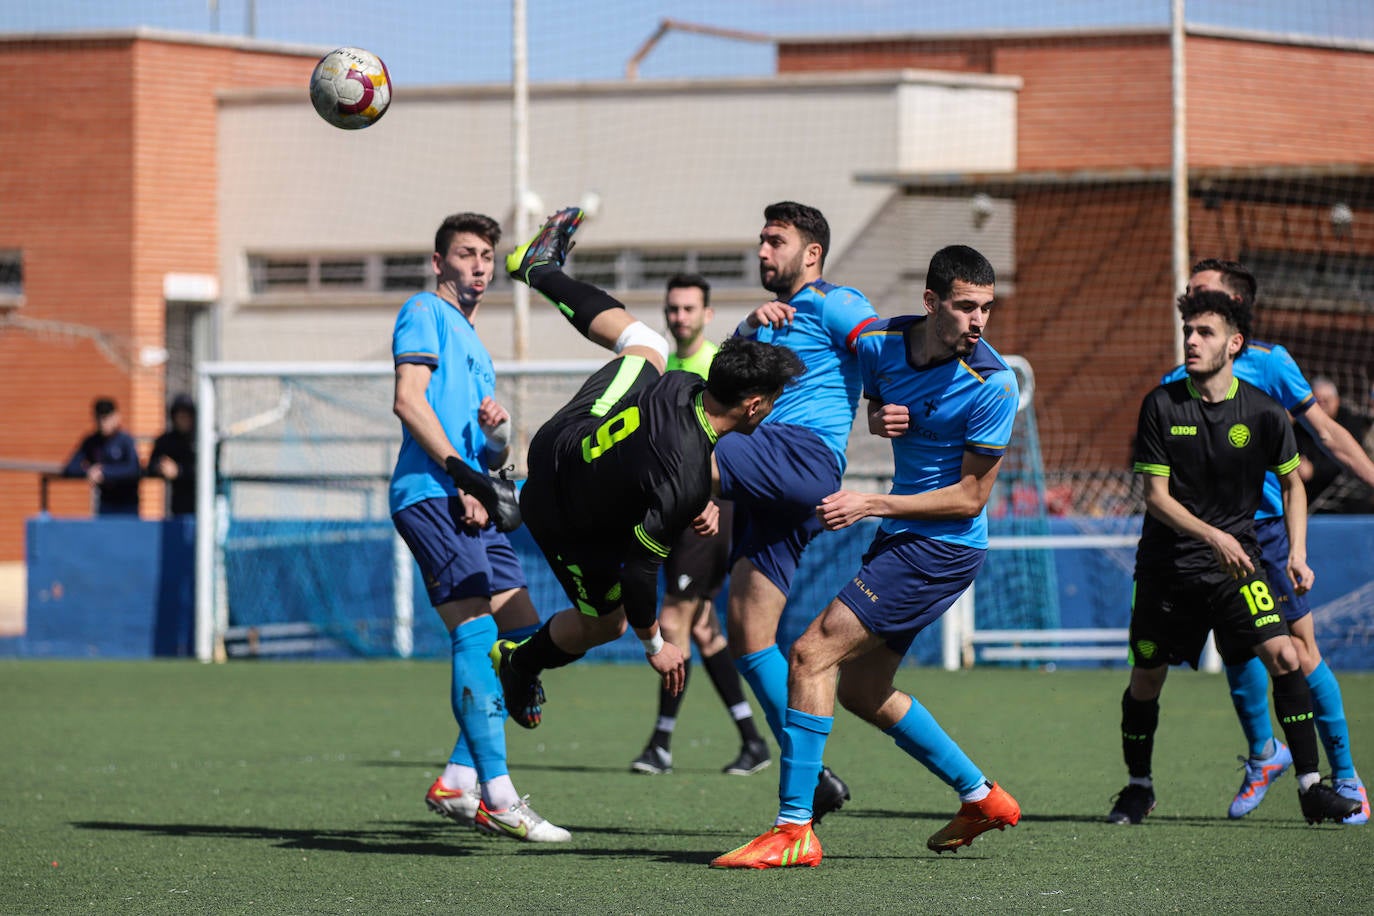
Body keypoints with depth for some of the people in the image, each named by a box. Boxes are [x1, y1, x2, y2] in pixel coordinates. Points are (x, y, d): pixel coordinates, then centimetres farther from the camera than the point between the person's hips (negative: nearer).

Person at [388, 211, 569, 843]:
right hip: (430, 493, -9)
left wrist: (497, 432, 4)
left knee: (524, 634, 4)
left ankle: (458, 780, 5)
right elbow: (409, 399, -12)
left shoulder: (475, 345, 29)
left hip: (473, 505, 9)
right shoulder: (425, 313, 4)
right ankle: (497, 798, -20)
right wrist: (459, 471, -19)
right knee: (477, 632, -16)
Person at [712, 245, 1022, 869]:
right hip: (900, 538, 8)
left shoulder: (992, 384, -20)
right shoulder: (879, 343, -2)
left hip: (942, 547, -8)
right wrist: (879, 419, -2)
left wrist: (872, 505, -18)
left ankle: (794, 829, -13)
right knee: (860, 689, 16)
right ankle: (980, 796, 29)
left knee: (813, 653, -15)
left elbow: (971, 496, -15)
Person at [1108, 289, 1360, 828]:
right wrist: (1212, 536, -24)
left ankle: (1311, 788, -11)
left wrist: (1297, 553, -3)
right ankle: (1138, 787, 30)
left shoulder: (1263, 412, -5)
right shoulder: (1161, 406, -8)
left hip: (1236, 558, 0)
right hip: (1167, 561, 0)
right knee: (1145, 681, 6)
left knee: (1282, 655, -17)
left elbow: (1291, 482, 10)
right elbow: (1156, 495, -10)